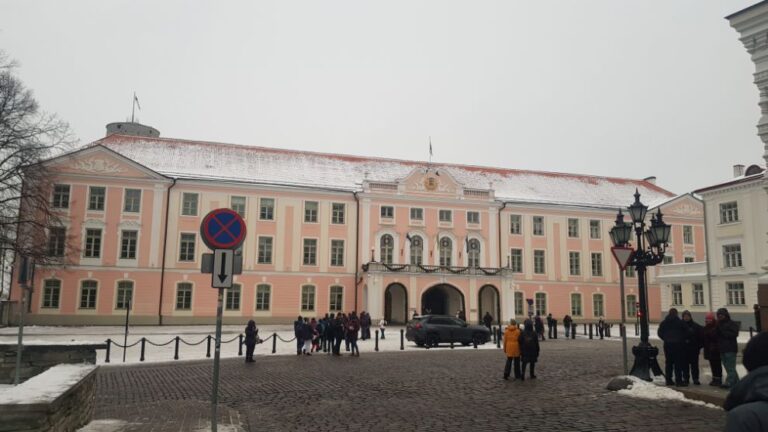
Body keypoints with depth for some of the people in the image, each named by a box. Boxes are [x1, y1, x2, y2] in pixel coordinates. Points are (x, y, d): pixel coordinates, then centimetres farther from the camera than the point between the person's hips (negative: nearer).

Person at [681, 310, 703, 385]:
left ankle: (695, 379, 6)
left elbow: (700, 337, 2)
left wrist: (699, 346, -5)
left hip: (694, 348, -1)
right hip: (684, 348, 1)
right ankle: (686, 378, 13)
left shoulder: (696, 326, 1)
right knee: (685, 364, 5)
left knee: (694, 364, 2)